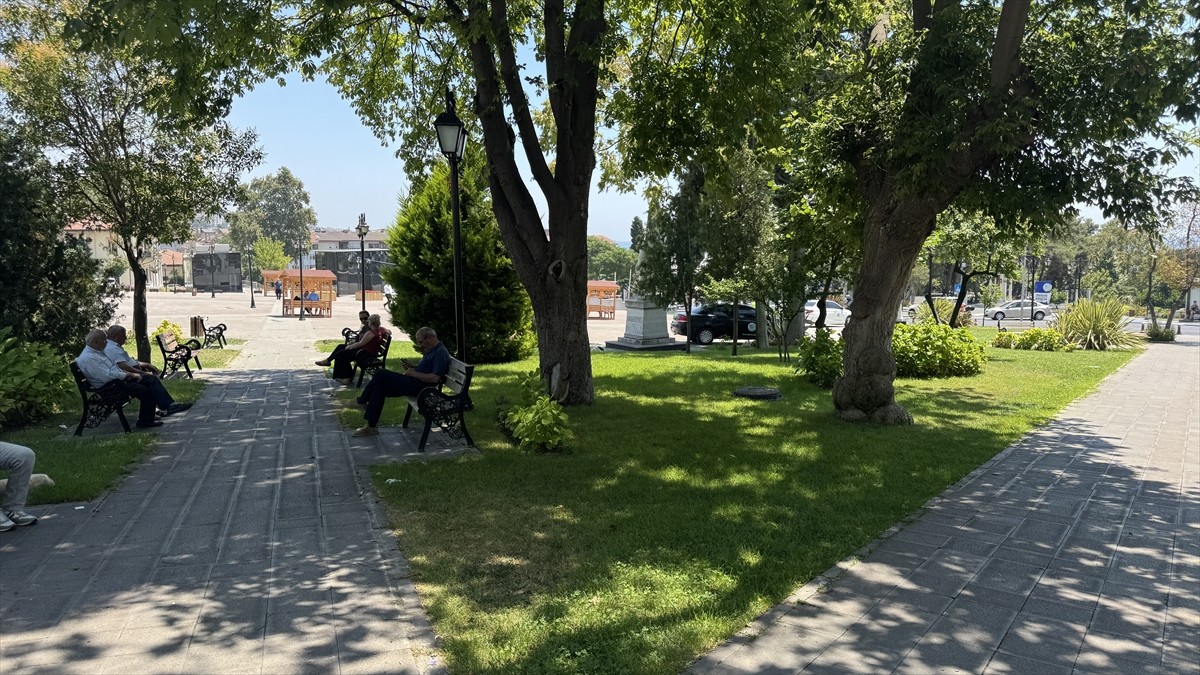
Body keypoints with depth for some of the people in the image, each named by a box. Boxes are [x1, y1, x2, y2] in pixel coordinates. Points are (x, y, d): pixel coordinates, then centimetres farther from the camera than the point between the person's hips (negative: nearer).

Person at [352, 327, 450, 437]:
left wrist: (414, 373, -17)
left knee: (381, 374, -14)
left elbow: (435, 378, -24)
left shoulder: (441, 353, -16)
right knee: (380, 386, 0)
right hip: (412, 381, 11)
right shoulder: (431, 350, 16)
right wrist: (412, 367, 7)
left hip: (418, 386, -11)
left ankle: (362, 400, 4)